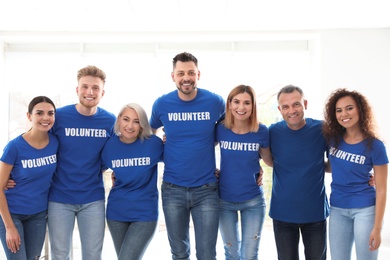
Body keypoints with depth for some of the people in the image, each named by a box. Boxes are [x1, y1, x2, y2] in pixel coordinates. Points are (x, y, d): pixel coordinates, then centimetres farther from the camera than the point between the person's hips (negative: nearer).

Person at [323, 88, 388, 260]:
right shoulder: (332, 138, 0)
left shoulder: (374, 146, -11)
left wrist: (377, 228, -13)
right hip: (337, 209, 4)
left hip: (365, 209, -4)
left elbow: (381, 189, -10)